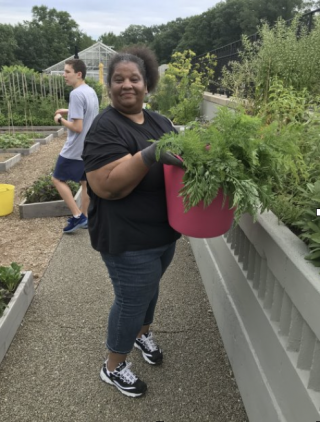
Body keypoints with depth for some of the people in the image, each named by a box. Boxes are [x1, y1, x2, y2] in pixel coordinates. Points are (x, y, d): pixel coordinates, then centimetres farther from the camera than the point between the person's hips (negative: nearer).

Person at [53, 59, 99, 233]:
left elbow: (77, 127, -24)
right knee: (85, 182, 14)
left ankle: (78, 216, 2)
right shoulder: (91, 92, 8)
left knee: (58, 179, 5)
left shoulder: (76, 94, -21)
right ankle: (83, 217, 24)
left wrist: (61, 119, -9)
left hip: (75, 149, -9)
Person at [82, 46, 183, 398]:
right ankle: (113, 367, 33)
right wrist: (150, 156, -37)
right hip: (129, 239, -7)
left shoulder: (160, 121, 7)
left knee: (149, 288, 25)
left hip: (163, 233, 8)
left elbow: (180, 156, 16)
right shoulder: (105, 127, -17)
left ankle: (142, 333, 53)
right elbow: (107, 186, -27)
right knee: (132, 298, 7)